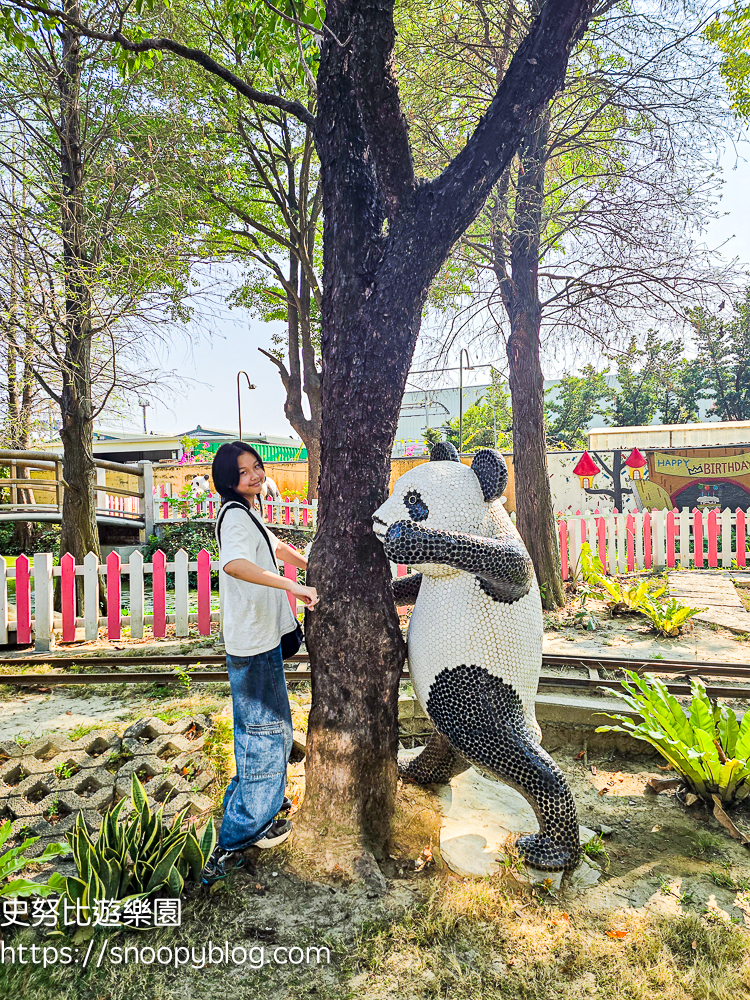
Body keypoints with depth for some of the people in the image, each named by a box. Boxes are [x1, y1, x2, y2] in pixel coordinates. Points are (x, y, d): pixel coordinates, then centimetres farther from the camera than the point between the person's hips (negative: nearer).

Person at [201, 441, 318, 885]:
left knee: (270, 724, 23)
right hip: (253, 641, -10)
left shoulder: (246, 514, 16)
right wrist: (294, 587, -40)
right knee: (265, 729, 0)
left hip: (262, 636, 10)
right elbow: (234, 564, -38)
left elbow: (276, 548, 33)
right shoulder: (235, 515, -18)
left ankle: (264, 802, 42)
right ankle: (242, 833, 14)